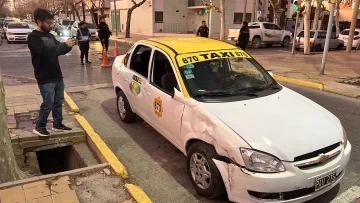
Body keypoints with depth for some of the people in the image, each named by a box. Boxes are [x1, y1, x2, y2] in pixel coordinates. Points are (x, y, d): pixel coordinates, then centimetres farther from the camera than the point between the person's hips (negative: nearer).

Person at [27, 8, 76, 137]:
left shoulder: (50, 36, 13)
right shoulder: (33, 37, -12)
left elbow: (59, 50, 16)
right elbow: (47, 52, -26)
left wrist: (69, 46, -5)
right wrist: (65, 44, -25)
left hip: (57, 76, 8)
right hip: (45, 78, -8)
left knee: (58, 102, 13)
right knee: (48, 103, -4)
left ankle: (57, 124, 26)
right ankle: (39, 127, 12)